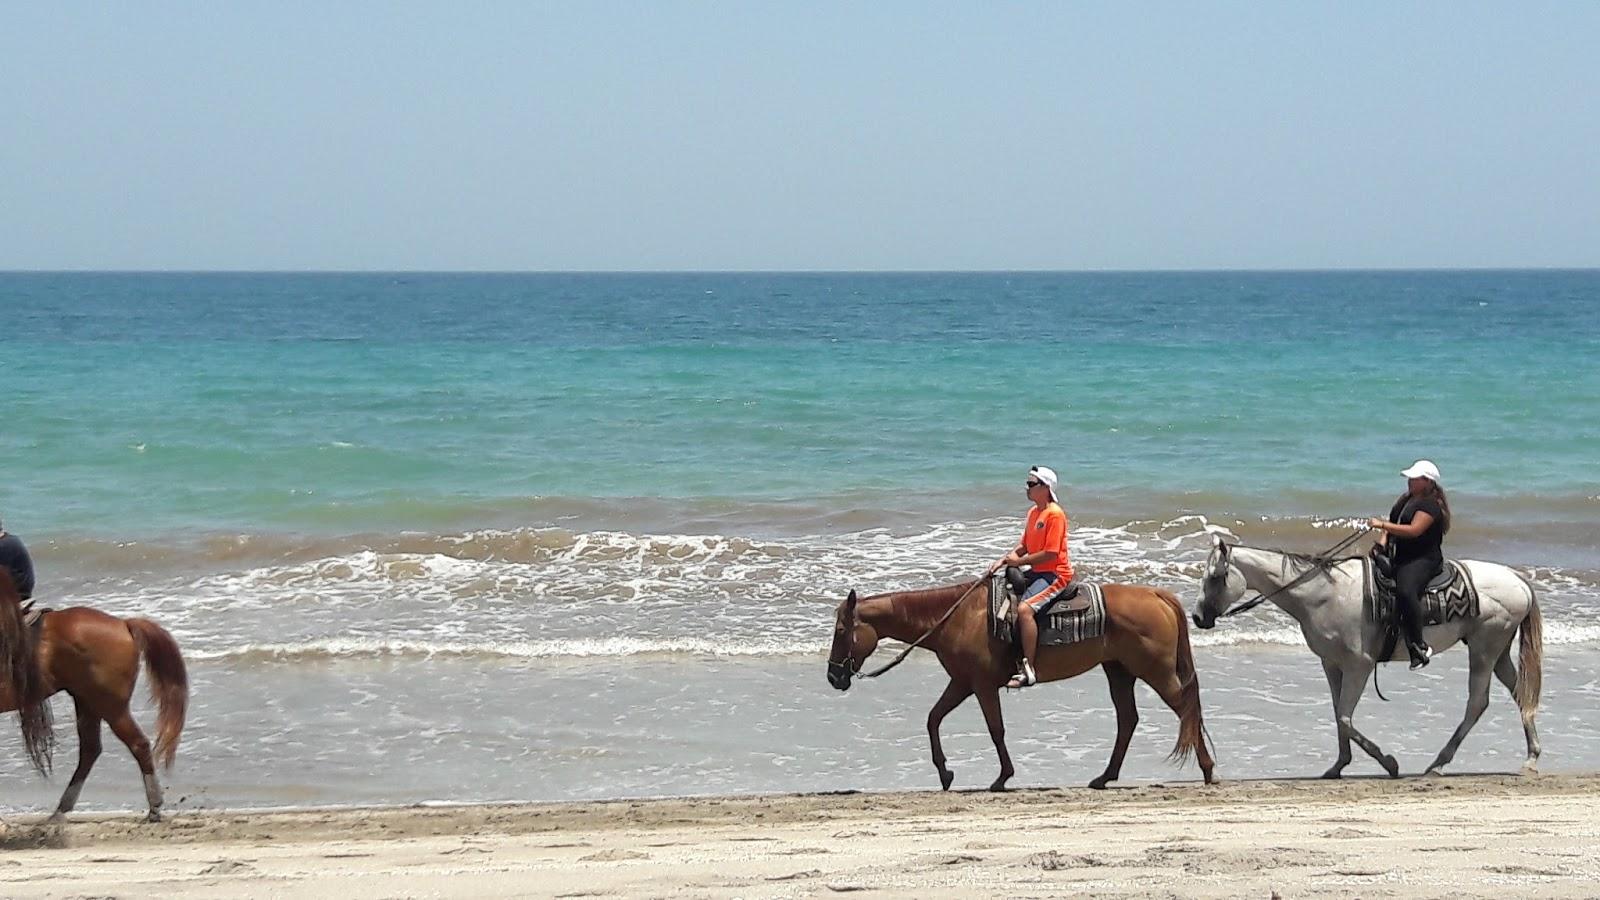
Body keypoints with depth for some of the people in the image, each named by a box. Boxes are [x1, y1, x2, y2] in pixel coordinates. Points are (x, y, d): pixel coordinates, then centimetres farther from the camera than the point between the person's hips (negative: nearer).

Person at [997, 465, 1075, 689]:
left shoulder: (1055, 514, -15)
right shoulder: (1033, 512, 15)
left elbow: (1051, 553, -21)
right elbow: (1024, 545, 19)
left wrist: (1020, 561, -16)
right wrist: (1005, 559, 1)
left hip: (1055, 574, -11)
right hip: (1036, 572, 11)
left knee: (1024, 608, -30)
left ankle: (1028, 670, -30)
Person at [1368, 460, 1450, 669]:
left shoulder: (1430, 505, -10)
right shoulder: (1406, 500, 20)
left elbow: (1414, 530, -22)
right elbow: (1392, 524, 21)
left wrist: (1382, 524, -23)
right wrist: (1382, 541, 0)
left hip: (1423, 559, -11)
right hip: (1401, 559, 11)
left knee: (1405, 591, -35)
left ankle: (1419, 646, -31)